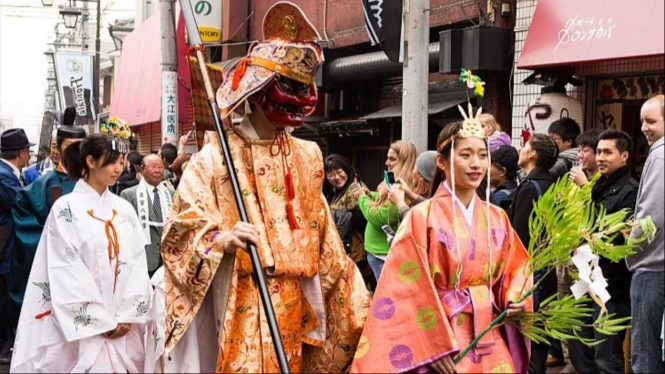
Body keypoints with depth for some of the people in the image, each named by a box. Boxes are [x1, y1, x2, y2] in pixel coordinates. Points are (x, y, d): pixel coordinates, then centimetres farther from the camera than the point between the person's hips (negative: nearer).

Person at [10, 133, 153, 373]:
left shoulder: (124, 209, 9)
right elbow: (66, 273, -10)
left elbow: (137, 263, 5)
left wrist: (127, 316, -6)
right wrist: (102, 323, -11)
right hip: (84, 328, -4)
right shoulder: (65, 208, -5)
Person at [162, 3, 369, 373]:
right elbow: (180, 228, -11)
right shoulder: (218, 155, -6)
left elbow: (321, 237, 17)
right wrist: (220, 239, -31)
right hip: (237, 308, -5)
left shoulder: (306, 157, 10)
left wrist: (353, 297, 17)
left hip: (292, 306, 5)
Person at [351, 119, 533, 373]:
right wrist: (432, 350, -14)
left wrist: (514, 300, -7)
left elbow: (516, 267, 14)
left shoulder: (497, 218, 5)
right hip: (439, 338, -5)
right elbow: (408, 289, -12)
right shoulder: (422, 217, -10)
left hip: (491, 339, 5)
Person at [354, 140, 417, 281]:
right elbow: (383, 202, 21)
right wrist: (369, 195, 4)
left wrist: (362, 198, -6)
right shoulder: (396, 184, 11)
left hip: (385, 255, -10)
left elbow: (380, 218, -21)